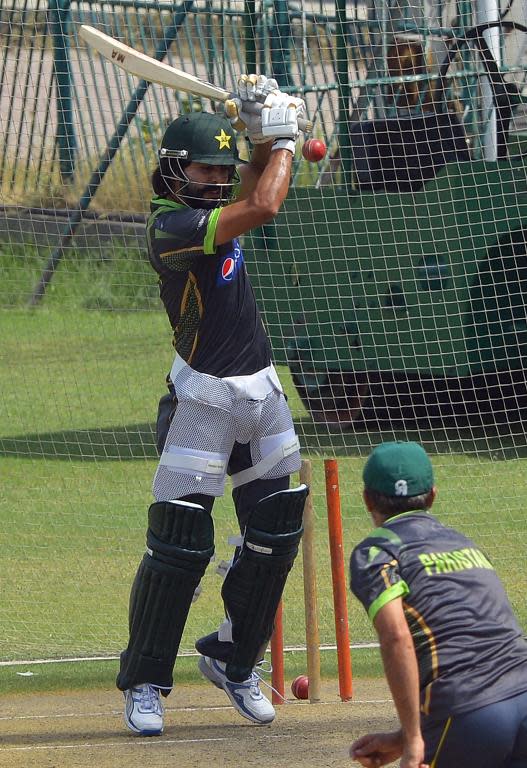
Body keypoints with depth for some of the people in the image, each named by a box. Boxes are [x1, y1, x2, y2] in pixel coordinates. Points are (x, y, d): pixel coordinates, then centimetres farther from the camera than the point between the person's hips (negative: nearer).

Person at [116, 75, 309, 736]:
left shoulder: (209, 208, 7)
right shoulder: (171, 225, -18)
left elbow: (254, 182, 23)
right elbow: (264, 205, -24)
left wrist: (261, 131, 1)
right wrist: (282, 137, -9)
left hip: (260, 390, 9)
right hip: (205, 397, -9)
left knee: (276, 533, 11)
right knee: (179, 543, -9)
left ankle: (233, 658, 27)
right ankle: (144, 683, 0)